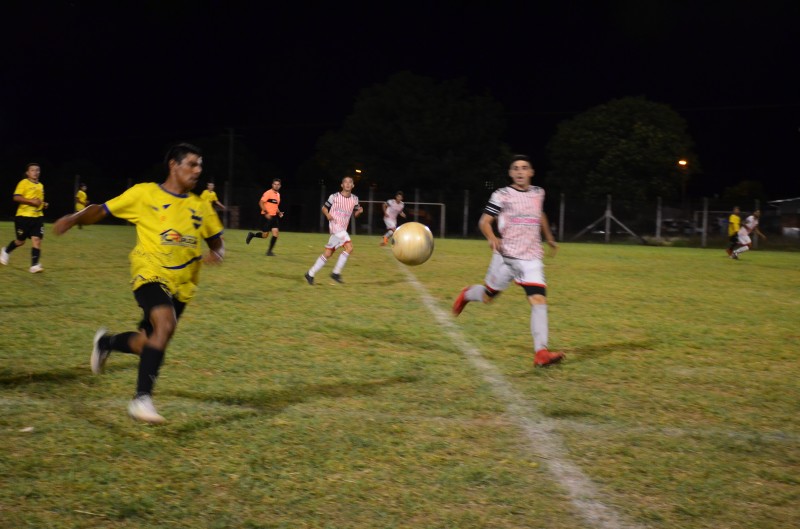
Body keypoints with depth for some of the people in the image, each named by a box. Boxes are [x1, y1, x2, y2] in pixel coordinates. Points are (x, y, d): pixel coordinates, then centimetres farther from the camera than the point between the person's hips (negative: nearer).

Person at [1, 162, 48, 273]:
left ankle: (34, 265, -10)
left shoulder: (41, 185, 14)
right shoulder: (24, 183, -8)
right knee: (20, 241, 7)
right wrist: (31, 201, -24)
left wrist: (44, 204, 9)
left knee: (37, 240, -8)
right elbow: (16, 197, -16)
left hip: (38, 216, 5)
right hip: (24, 216, -5)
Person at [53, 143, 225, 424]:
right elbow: (102, 210, 4)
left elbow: (217, 243, 17)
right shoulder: (144, 194, -2)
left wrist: (216, 254, -7)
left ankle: (105, 342, 44)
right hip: (150, 274, -5)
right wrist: (73, 218, -14)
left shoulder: (201, 207, 9)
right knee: (165, 324, -32)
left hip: (181, 285, 5)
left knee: (146, 344, 9)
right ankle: (141, 398, -25)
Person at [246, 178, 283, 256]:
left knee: (276, 233, -6)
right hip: (267, 216, -7)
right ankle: (252, 234, 23)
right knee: (265, 235, -5)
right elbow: (261, 203, -16)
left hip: (274, 216, 7)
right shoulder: (268, 193, -11)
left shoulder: (278, 194, 14)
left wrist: (279, 212, 9)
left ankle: (269, 251, 3)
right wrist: (266, 213, -23)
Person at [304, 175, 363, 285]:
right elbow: (324, 207, 6)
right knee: (349, 248, -22)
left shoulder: (354, 199, 9)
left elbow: (355, 214, 18)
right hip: (335, 226, -6)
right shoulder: (335, 196, -4)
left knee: (328, 253, 9)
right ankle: (336, 273, -12)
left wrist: (359, 211, -5)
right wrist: (327, 214, -15)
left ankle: (310, 274, 20)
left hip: (343, 229, 6)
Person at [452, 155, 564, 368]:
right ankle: (467, 294, 47)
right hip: (506, 256, -3)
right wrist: (492, 238, -27)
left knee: (539, 300, -14)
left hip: (532, 258, 3)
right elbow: (484, 222, -7)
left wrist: (549, 238, 39)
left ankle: (541, 352, -18)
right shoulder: (501, 195, -5)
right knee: (487, 296, 10)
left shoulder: (538, 193, 10)